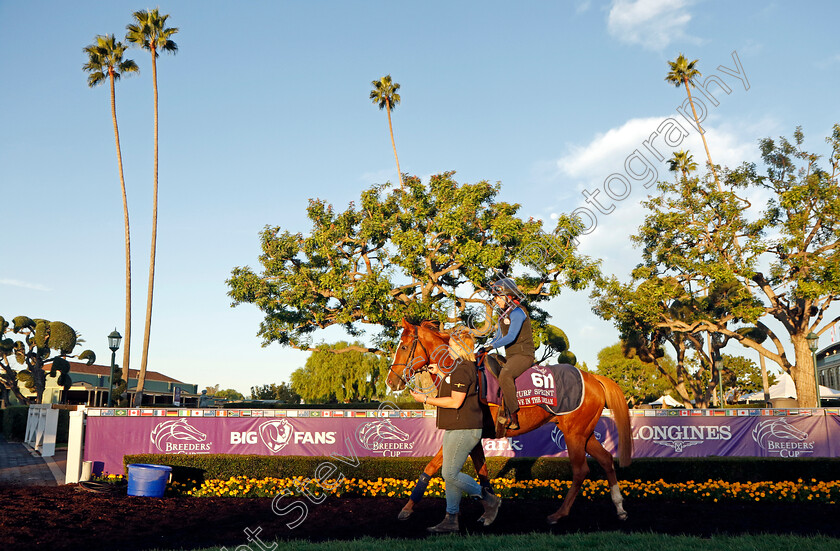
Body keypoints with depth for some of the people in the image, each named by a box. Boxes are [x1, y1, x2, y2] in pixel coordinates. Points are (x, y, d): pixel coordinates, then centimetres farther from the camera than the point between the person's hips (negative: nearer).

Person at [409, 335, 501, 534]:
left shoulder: (462, 370, -18)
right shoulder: (463, 368, 15)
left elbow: (455, 402, -24)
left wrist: (426, 399, -17)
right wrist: (440, 373, 23)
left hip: (464, 430, -11)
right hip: (455, 429, 11)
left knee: (450, 474, -7)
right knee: (450, 474, 11)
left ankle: (489, 499, 7)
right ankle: (451, 520, 16)